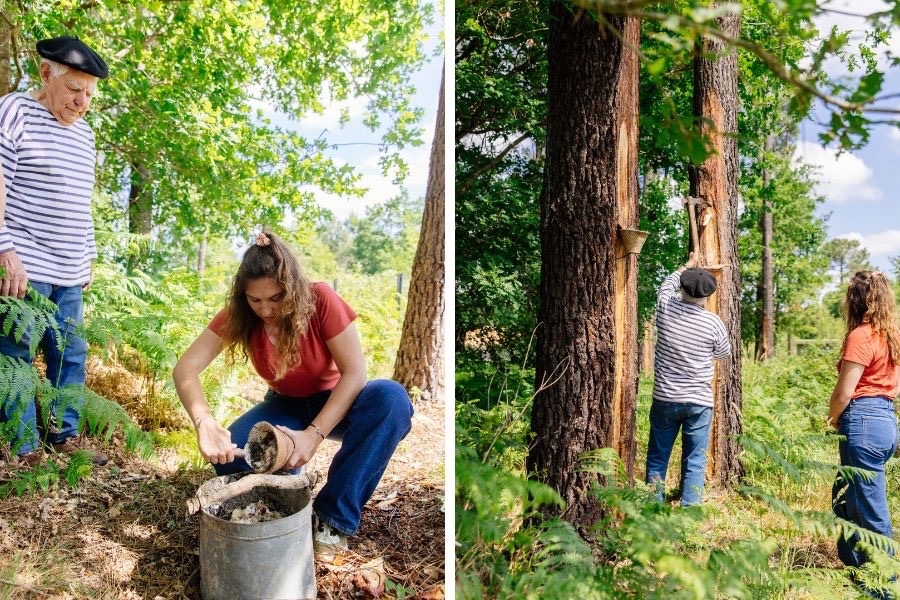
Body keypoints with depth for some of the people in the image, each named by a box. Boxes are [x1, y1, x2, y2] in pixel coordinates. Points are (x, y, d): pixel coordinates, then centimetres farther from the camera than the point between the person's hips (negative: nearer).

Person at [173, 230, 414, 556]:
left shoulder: (321, 300, -26)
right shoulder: (238, 315, -17)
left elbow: (354, 373, -26)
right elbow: (184, 369, -23)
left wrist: (314, 434, -36)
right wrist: (205, 423, -42)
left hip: (335, 403, -2)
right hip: (285, 406, 2)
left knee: (392, 398, -35)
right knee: (230, 454, -28)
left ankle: (334, 518, -25)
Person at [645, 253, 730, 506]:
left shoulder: (666, 308, -6)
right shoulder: (712, 322, -9)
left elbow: (667, 284, 19)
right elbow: (724, 352, 11)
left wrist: (687, 267, 34)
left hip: (665, 400, 1)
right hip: (699, 403, -1)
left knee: (657, 460, 11)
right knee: (694, 464, 6)